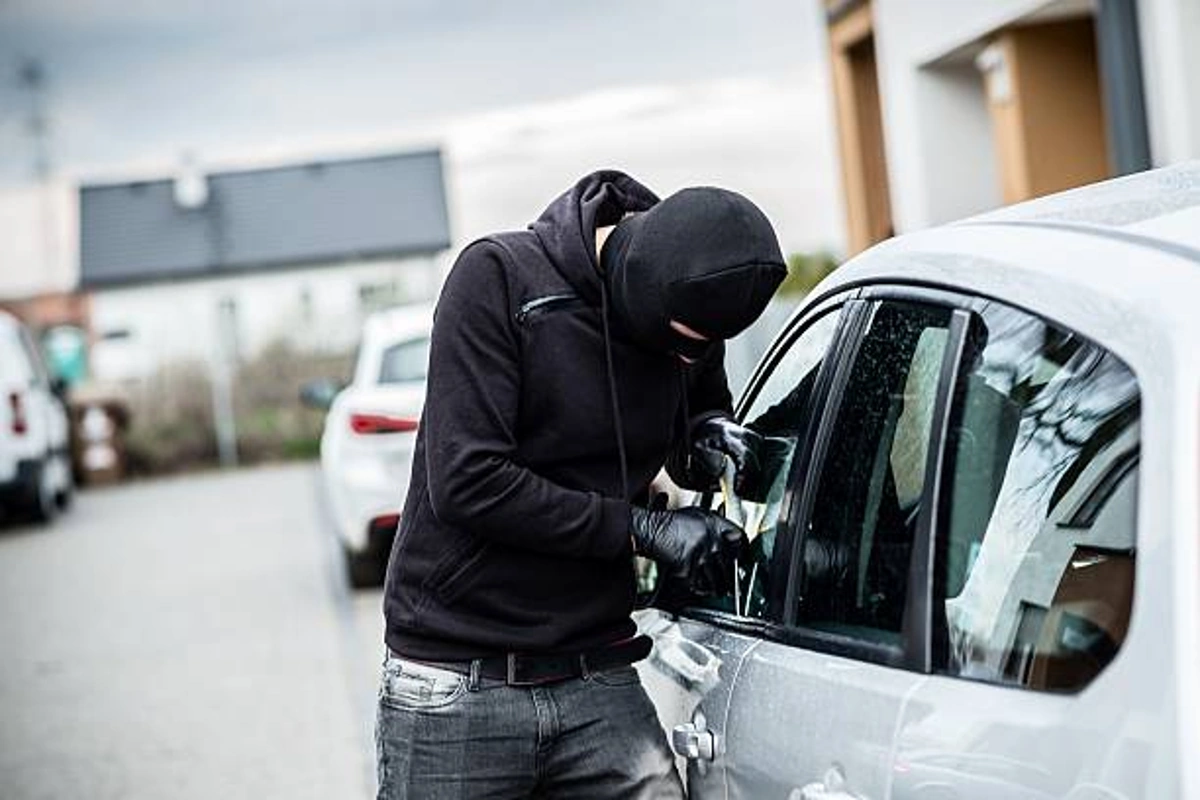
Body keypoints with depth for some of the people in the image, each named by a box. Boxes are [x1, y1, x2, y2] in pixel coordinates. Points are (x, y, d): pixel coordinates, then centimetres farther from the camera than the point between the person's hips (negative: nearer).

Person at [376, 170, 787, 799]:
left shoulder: (689, 327, 3)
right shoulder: (497, 278, -12)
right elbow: (465, 482, -18)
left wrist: (709, 432, 0)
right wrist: (640, 528, -17)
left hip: (598, 683, 4)